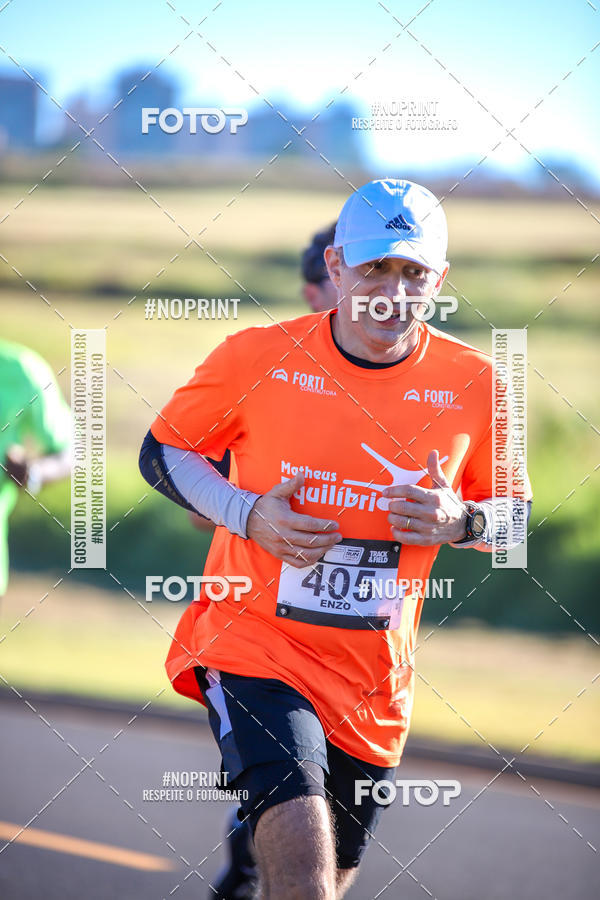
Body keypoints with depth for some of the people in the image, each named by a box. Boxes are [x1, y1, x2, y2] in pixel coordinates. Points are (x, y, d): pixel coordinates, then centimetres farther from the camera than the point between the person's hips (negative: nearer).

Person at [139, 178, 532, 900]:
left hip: (374, 681, 3)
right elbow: (163, 452, 5)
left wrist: (462, 521, -14)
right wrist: (247, 514, -12)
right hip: (254, 648, -3)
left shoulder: (473, 384, -3)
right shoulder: (257, 358, -8)